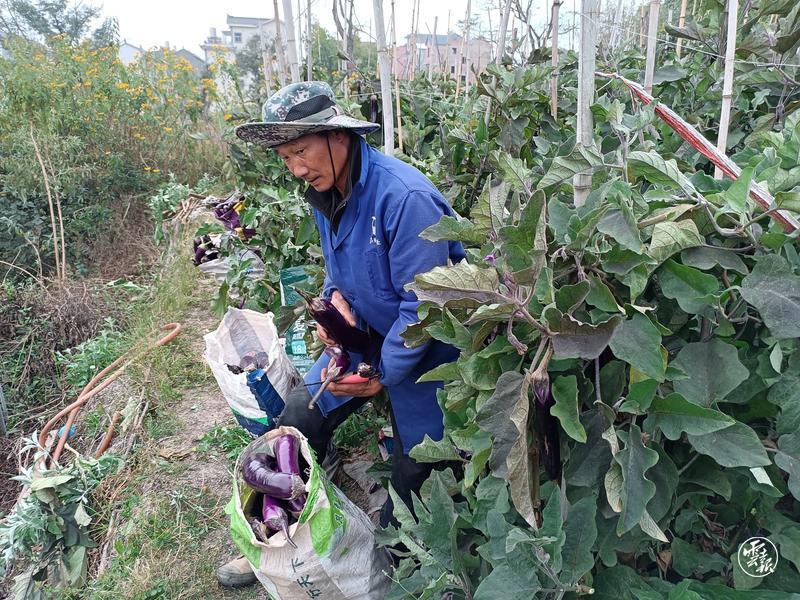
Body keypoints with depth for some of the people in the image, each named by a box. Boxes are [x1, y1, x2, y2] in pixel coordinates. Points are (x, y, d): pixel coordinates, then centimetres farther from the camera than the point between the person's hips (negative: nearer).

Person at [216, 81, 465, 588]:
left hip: (420, 348, -6)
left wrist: (384, 374, -20)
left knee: (415, 470, 6)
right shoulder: (325, 192, -2)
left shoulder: (405, 197, -30)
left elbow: (424, 304, -27)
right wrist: (335, 295, -8)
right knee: (300, 416, 2)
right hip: (362, 334, 7)